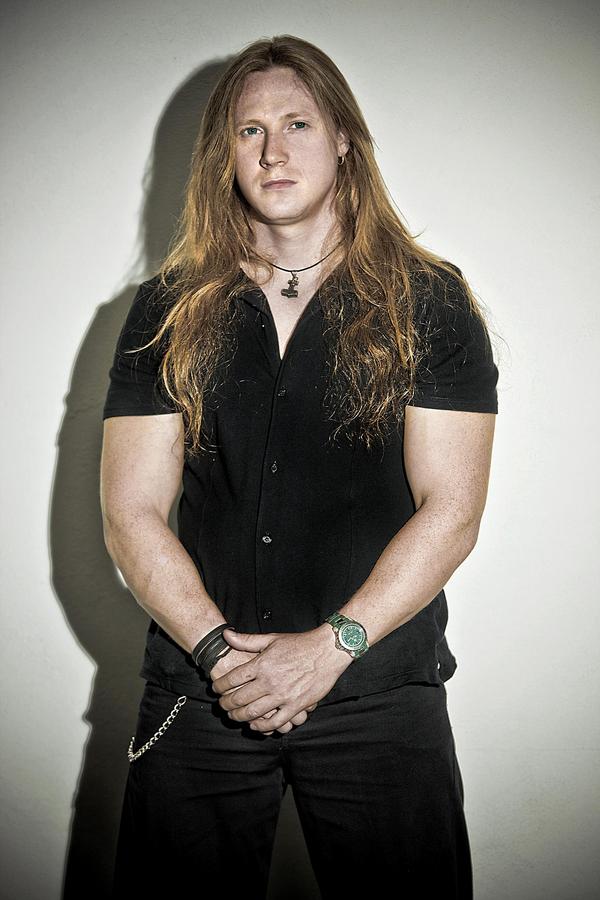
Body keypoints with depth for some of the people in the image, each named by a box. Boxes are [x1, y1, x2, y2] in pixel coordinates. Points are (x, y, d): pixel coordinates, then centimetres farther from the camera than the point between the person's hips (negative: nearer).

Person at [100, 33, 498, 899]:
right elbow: (131, 513, 1)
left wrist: (329, 647, -13)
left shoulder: (430, 302, 2)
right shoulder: (168, 310, 6)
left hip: (378, 695, -1)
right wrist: (219, 650, -12)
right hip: (200, 692, 2)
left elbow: (450, 510, -4)